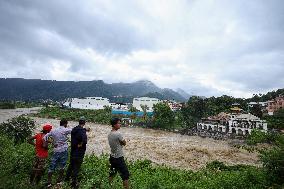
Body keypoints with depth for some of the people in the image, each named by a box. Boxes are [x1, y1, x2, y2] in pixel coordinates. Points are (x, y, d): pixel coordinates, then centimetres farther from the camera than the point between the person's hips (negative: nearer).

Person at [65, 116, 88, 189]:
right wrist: (80, 145, -22)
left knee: (71, 165, 27)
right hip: (79, 153, -7)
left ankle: (67, 177, 45)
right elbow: (84, 140, -40)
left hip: (73, 151, 8)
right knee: (76, 167, 7)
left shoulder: (74, 129, -1)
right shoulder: (82, 131, -25)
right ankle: (74, 183, 20)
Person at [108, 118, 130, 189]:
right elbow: (124, 143, -12)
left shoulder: (109, 134, 1)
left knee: (112, 173, 22)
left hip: (112, 157, 8)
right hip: (119, 158, -8)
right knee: (125, 174, 3)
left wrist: (120, 143, -2)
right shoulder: (118, 134, -24)